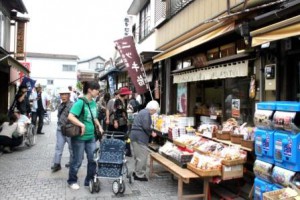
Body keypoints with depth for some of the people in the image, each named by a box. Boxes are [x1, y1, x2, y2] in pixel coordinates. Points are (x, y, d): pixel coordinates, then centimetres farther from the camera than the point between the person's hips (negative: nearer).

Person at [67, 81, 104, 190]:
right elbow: (70, 116, -26)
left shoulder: (93, 103, 6)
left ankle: (89, 180, 28)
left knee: (93, 159, 10)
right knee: (77, 161, 8)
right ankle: (72, 181, 29)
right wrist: (82, 125, -29)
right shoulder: (80, 102, -18)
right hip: (79, 137, -7)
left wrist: (99, 126, 9)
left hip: (91, 136, 7)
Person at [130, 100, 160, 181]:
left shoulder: (143, 111, 19)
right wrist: (151, 133, -4)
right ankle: (140, 175, 3)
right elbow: (146, 126, -20)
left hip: (134, 135, 10)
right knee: (142, 155, -3)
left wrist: (150, 132, 15)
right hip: (140, 137, -10)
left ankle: (136, 172, 29)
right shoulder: (146, 113, -12)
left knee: (137, 155, 18)